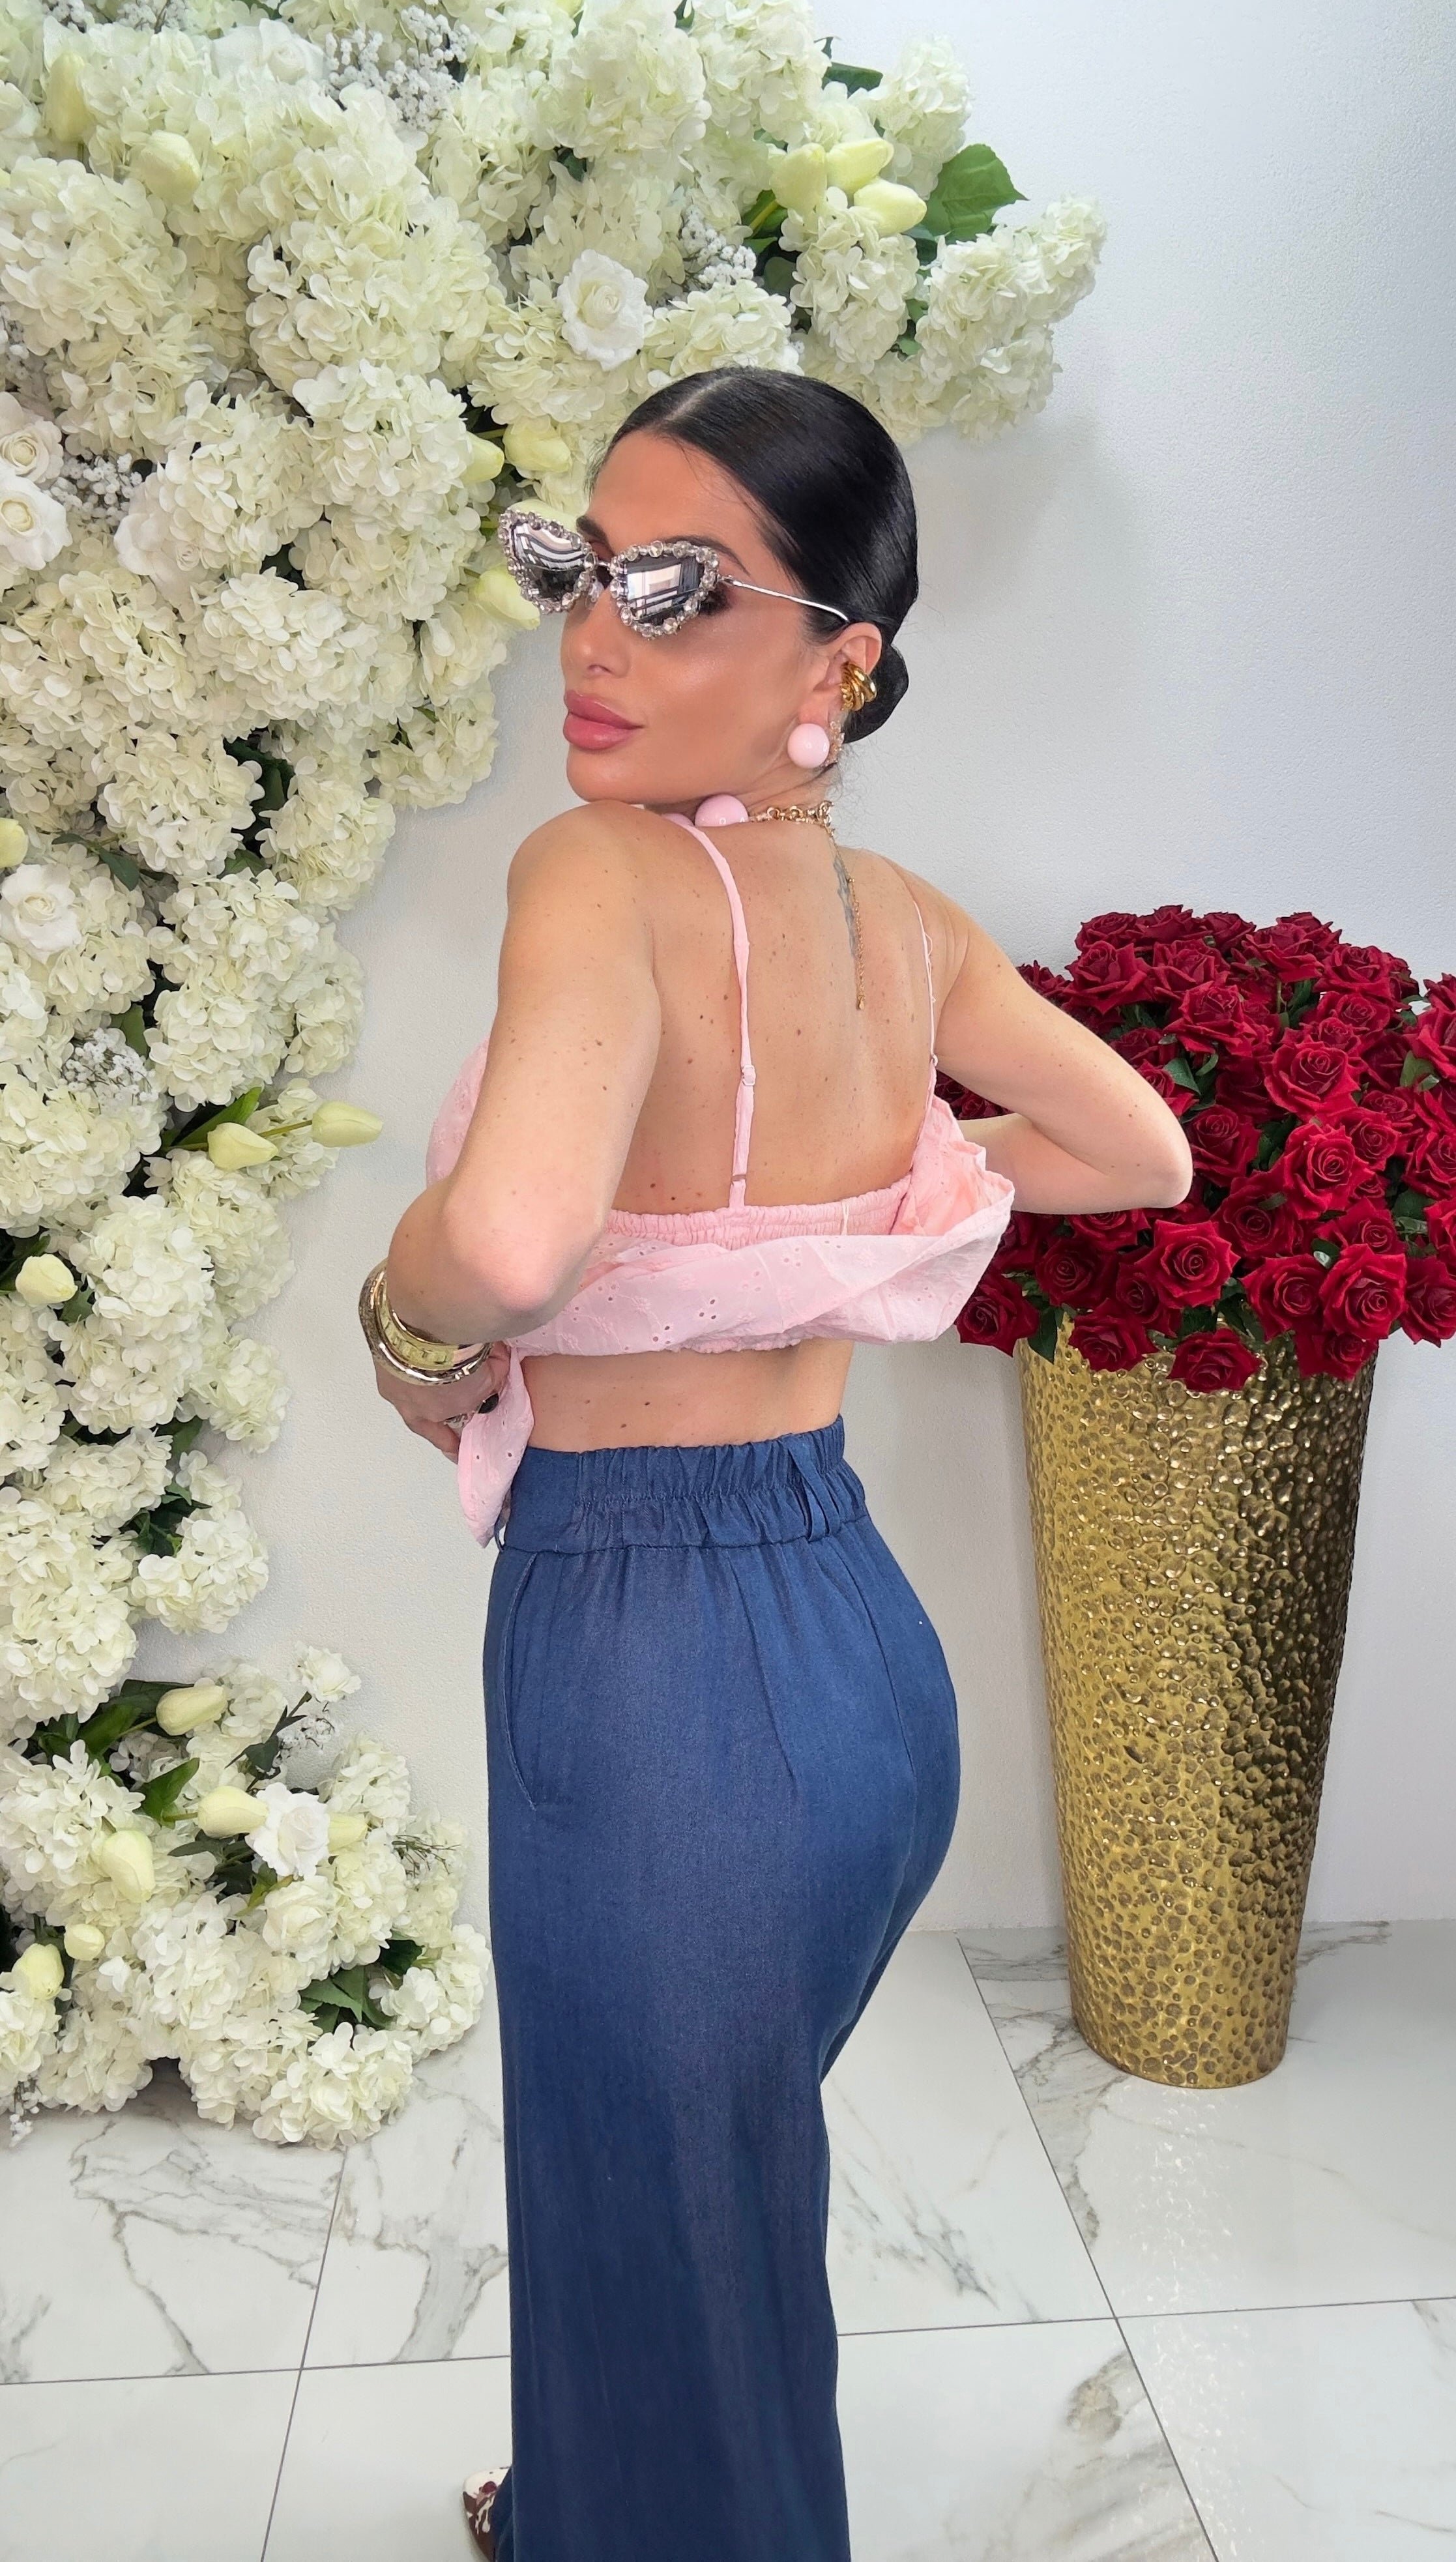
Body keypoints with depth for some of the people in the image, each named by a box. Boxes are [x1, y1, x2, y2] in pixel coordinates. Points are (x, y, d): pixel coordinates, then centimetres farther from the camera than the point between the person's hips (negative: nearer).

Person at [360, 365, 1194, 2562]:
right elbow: (1146, 1155, 15)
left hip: (648, 1657, -8)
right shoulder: (907, 921, 2)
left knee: (668, 2223, 16)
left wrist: (416, 1335, -17)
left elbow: (508, 1238, -39)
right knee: (713, 2168, 31)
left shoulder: (601, 874, -20)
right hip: (865, 1640, 8)